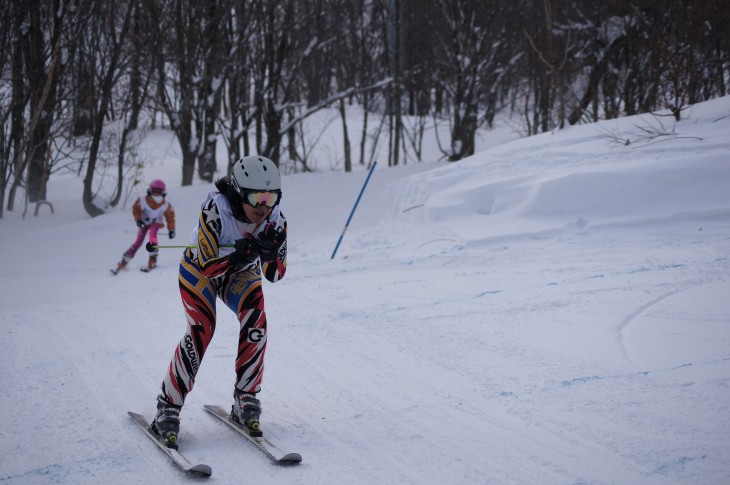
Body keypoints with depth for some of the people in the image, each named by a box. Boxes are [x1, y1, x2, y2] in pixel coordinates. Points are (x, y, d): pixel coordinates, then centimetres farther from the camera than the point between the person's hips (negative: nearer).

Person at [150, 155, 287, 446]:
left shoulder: (275, 219, -25)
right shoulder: (216, 209, -36)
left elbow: (276, 275, -20)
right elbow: (208, 266, -34)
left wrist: (269, 254, -41)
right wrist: (239, 254, -50)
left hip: (240, 271, 4)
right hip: (199, 269, -3)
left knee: (256, 322, -21)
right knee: (201, 329, -23)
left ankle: (245, 398, -6)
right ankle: (168, 407, -11)